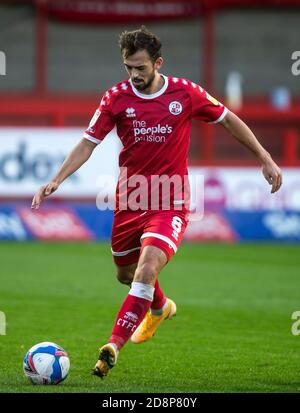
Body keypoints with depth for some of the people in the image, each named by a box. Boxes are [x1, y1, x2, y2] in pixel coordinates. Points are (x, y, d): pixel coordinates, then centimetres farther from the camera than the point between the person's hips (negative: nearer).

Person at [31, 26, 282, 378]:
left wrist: (265, 158, 7)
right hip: (129, 200, 3)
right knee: (126, 274, 19)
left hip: (170, 203, -3)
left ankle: (113, 346, -20)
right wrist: (56, 181, -13)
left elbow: (228, 120, 7)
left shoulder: (185, 93, -7)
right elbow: (88, 143, -1)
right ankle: (161, 308, 53)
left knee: (146, 270, -24)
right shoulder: (116, 98, -4)